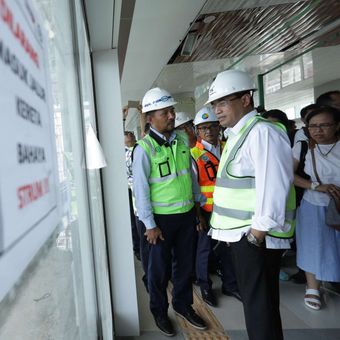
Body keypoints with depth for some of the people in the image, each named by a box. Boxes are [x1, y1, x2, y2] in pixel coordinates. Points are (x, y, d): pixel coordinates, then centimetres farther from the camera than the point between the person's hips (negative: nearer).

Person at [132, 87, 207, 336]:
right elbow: (141, 189, -13)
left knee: (185, 264, 19)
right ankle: (159, 311, 37)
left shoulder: (182, 140, 4)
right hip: (161, 218, -5)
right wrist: (150, 224, -12)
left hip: (187, 214, 5)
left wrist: (199, 204, 14)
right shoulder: (144, 148, -13)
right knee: (159, 268, 13)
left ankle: (183, 304, 42)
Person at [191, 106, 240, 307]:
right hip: (207, 211, -4)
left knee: (228, 247, 16)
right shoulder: (194, 154, -10)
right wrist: (197, 215, -12)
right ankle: (205, 287, 32)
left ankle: (230, 284, 37)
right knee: (205, 249, 11)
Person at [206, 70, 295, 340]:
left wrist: (258, 231, -19)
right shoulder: (237, 134, 14)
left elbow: (273, 186, -22)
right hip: (241, 232, 9)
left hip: (256, 236, -9)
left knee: (260, 302, 6)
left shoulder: (262, 132, -16)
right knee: (251, 296, 22)